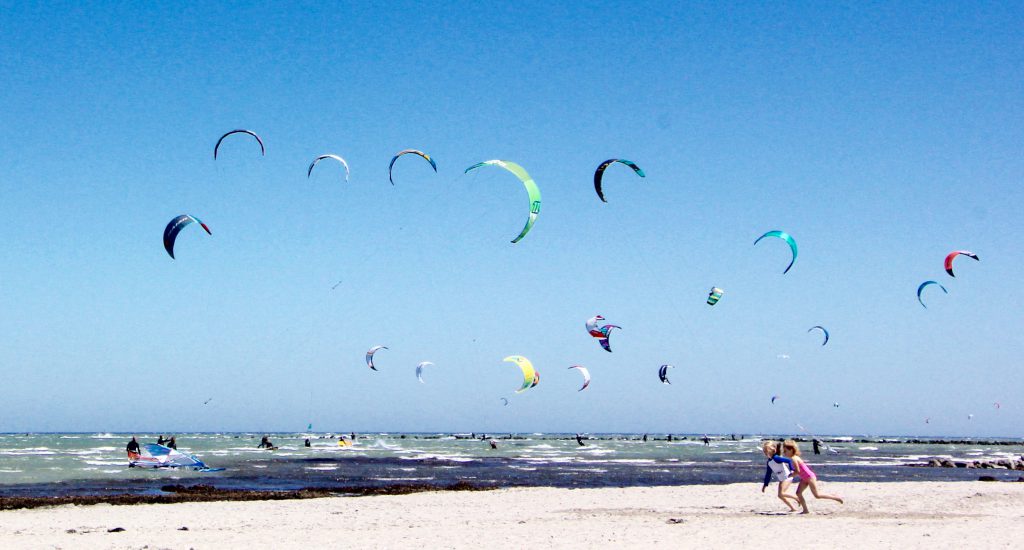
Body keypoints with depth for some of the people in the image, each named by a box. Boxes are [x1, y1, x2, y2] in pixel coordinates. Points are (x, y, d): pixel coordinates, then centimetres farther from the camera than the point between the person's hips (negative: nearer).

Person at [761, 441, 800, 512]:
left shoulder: (776, 458, -18)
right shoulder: (768, 463, 9)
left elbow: (788, 461, -25)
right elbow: (768, 474, 18)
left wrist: (791, 470, -34)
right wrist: (765, 485, 18)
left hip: (787, 478, -9)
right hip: (781, 479, 9)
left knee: (781, 494, -21)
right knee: (780, 496, 5)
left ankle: (797, 498, -6)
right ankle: (793, 508, 14)